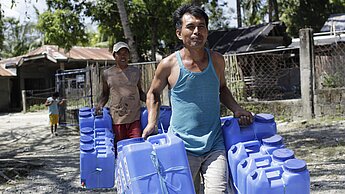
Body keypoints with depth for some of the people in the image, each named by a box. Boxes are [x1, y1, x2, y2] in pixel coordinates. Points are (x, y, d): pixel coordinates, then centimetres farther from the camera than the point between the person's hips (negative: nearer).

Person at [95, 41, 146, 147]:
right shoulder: (107, 74, 7)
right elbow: (105, 94, 17)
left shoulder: (136, 72, 10)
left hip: (135, 118, 1)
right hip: (116, 118, 0)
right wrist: (100, 105, -2)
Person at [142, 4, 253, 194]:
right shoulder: (169, 64, -6)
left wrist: (236, 109, 6)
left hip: (214, 145, 2)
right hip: (183, 146, -1)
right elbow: (153, 94, 12)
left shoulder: (217, 60, 2)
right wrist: (151, 124, -2)